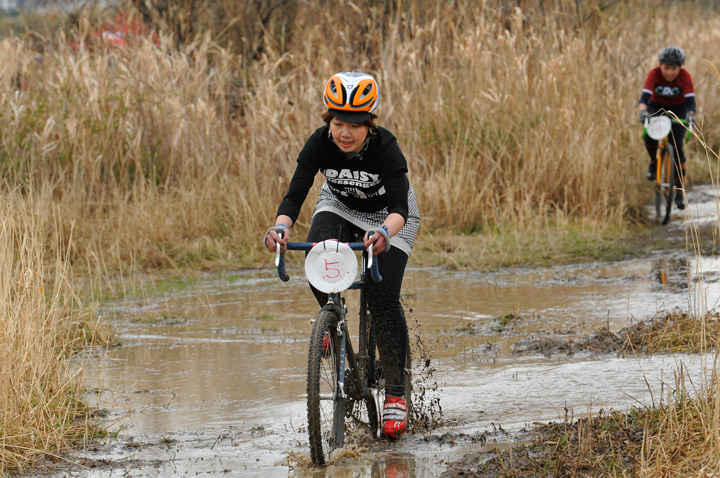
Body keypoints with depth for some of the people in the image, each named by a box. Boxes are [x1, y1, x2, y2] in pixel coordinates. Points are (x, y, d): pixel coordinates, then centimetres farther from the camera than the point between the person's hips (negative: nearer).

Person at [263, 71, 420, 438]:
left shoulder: (385, 147, -34)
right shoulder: (320, 143, -27)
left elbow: (399, 207, -43)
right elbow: (295, 194, -32)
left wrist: (384, 232, -65)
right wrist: (281, 226, -53)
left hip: (388, 216, -3)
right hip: (339, 207, 3)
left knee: (383, 297, -17)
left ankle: (396, 393, -7)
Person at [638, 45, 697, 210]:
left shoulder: (685, 77, -25)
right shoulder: (654, 74, -25)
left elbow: (690, 101, -32)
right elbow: (644, 97, -34)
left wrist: (691, 115, -53)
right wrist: (642, 111, -55)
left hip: (678, 110, -1)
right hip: (657, 107, 1)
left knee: (677, 147, -15)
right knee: (649, 136, -28)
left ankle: (680, 192, -7)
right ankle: (654, 161, 7)